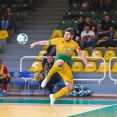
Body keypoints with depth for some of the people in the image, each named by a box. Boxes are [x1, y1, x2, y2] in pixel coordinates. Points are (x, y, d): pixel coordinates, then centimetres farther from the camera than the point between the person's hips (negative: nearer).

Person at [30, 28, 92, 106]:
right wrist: (35, 43, 13)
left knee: (70, 88, -6)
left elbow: (81, 54, 16)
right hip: (58, 62, -4)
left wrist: (87, 64, 6)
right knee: (61, 62, -45)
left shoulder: (74, 44, 11)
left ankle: (54, 97, 18)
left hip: (67, 67, 4)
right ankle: (47, 78, -24)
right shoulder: (59, 40, 6)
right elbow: (46, 42, 13)